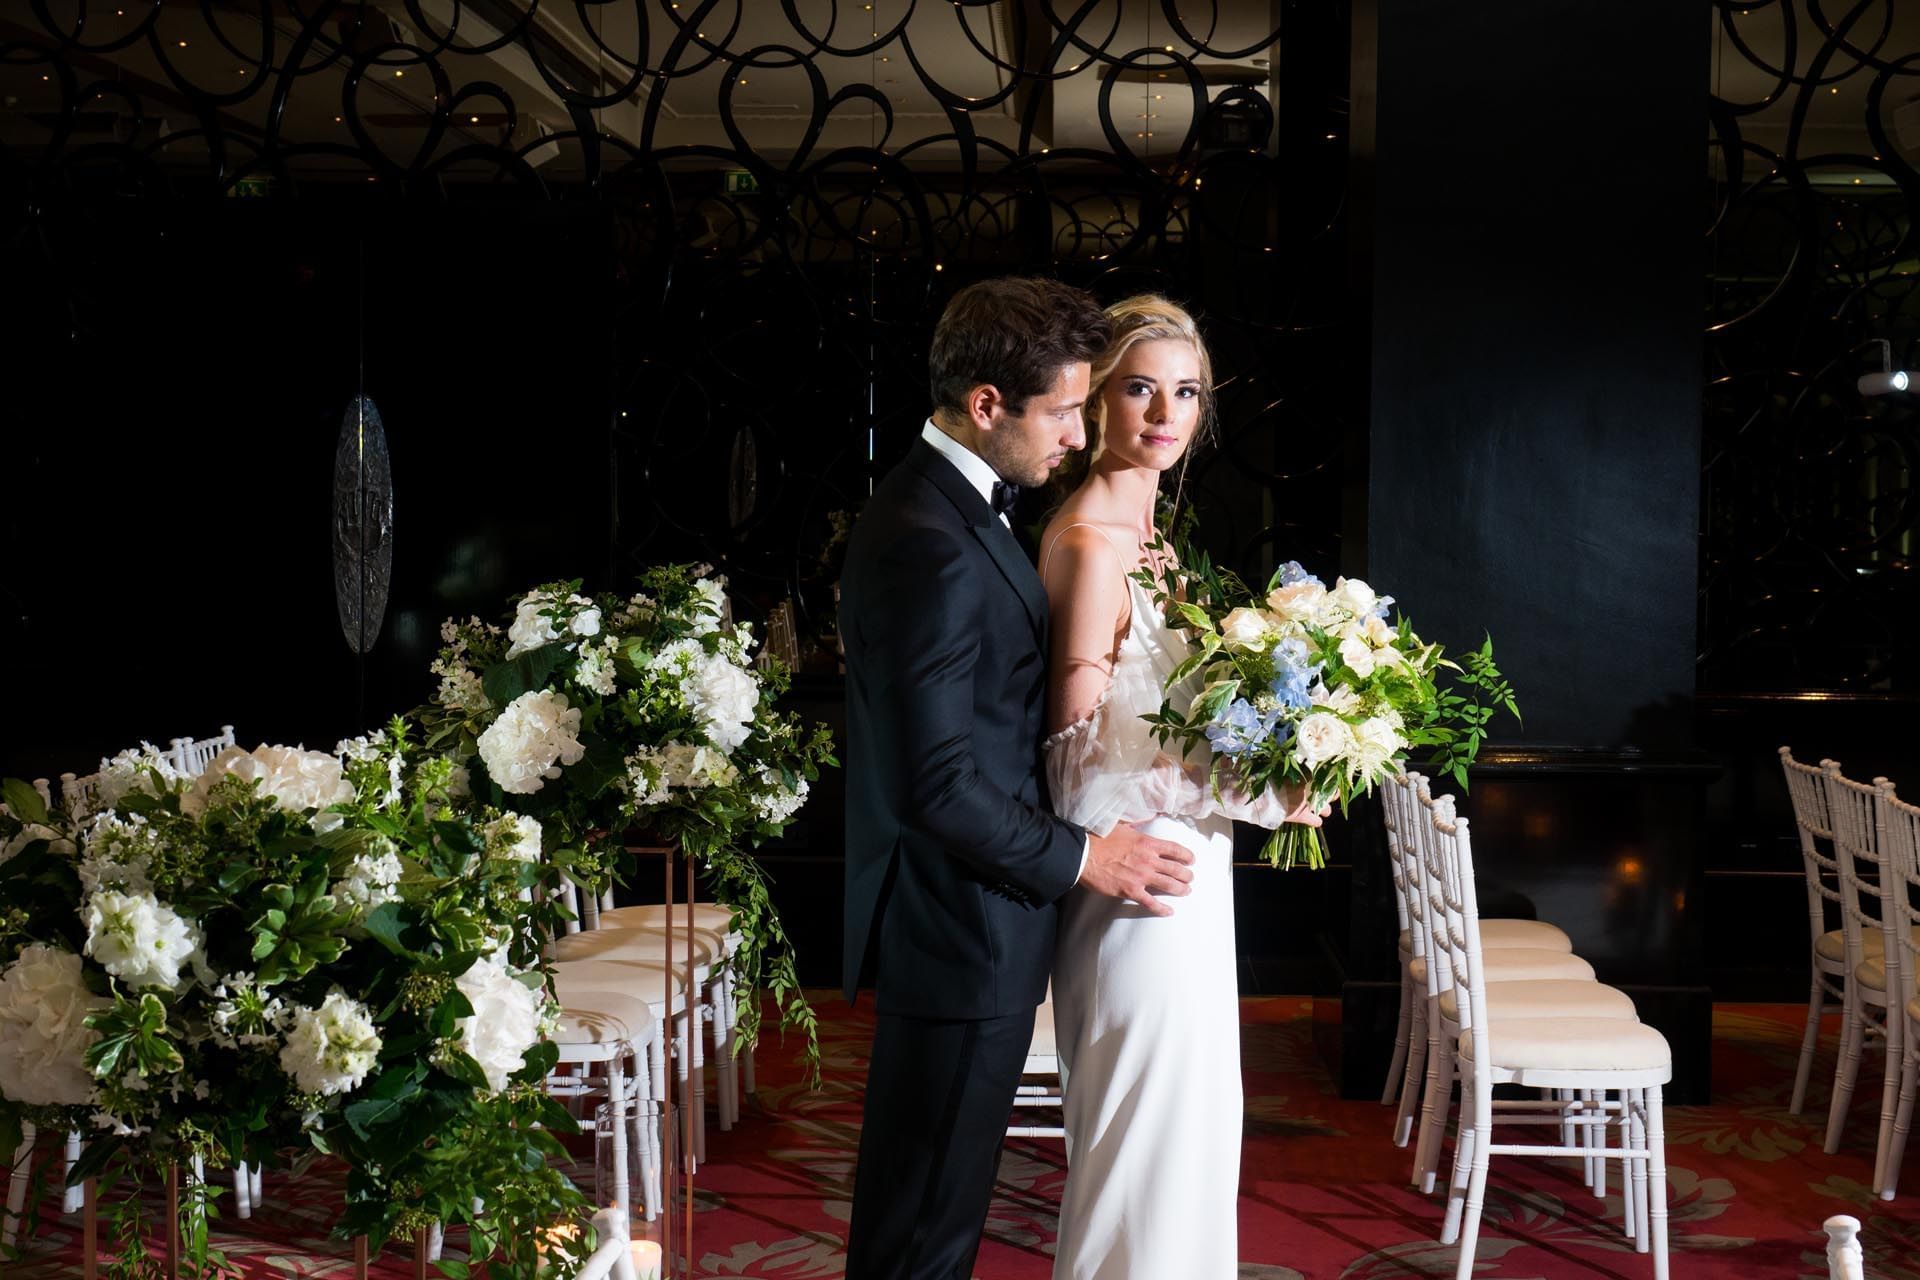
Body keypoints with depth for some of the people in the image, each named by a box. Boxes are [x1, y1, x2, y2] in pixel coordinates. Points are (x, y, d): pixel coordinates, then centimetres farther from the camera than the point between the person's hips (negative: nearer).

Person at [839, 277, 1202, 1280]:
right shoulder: (930, 546, -24)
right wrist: (1081, 858, -15)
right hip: (959, 934, -10)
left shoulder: (952, 503, 9)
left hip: (966, 926, 10)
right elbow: (938, 785, -25)